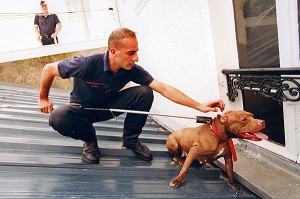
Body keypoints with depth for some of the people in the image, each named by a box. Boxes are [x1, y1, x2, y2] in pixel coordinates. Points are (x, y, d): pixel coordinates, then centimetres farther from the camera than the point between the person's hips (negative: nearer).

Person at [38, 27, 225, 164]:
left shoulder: (133, 70, -22)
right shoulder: (88, 64, -34)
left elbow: (164, 89, -25)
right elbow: (49, 69, -20)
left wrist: (199, 106, -31)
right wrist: (43, 99, -9)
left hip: (107, 106, 3)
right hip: (82, 109, -2)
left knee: (144, 93, -22)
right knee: (58, 118, -37)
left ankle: (131, 138, 0)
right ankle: (89, 138, -4)